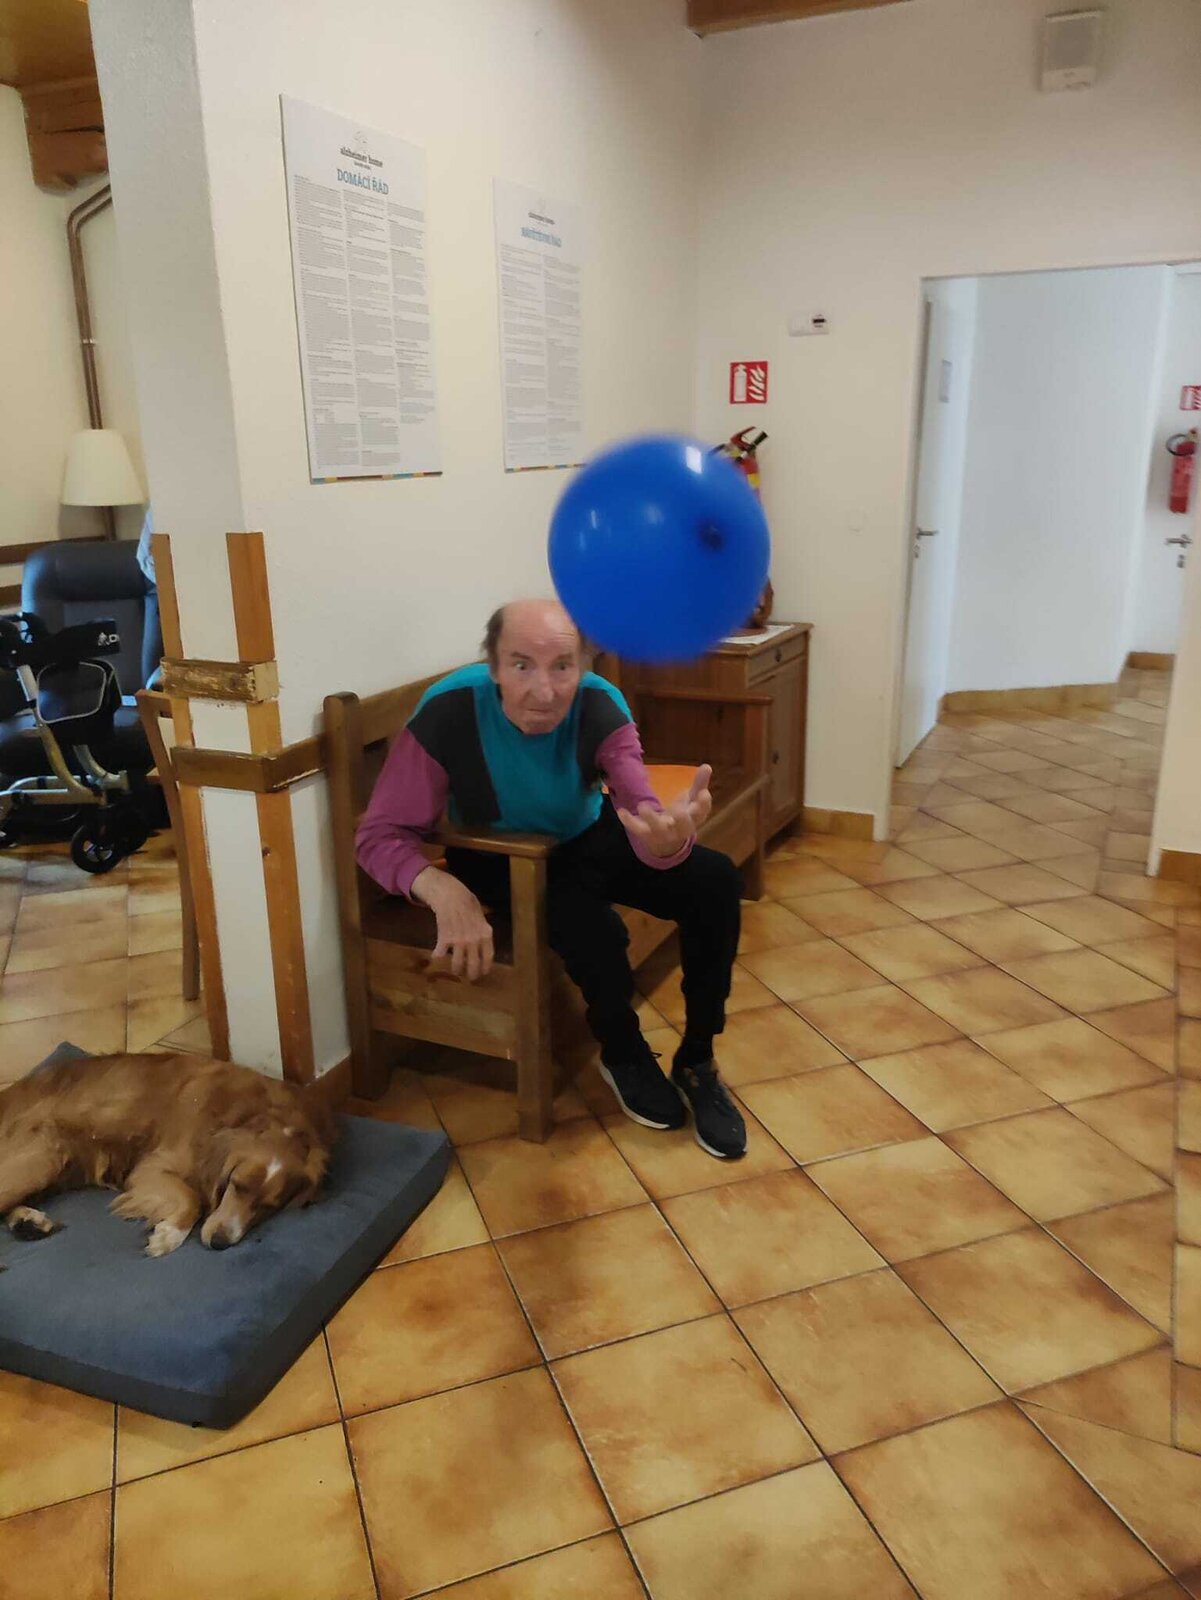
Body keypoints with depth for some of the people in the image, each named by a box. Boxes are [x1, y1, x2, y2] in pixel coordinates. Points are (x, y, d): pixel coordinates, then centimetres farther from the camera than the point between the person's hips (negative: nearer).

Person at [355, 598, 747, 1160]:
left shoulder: (600, 706, -24)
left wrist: (669, 835, -60)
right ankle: (623, 1055, 1)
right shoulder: (448, 714, -30)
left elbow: (643, 812, -34)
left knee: (715, 881, -16)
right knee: (589, 925, -33)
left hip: (588, 839, 3)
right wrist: (443, 890, -46)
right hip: (500, 860, -3)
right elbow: (380, 834, -25)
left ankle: (696, 1062, 2)